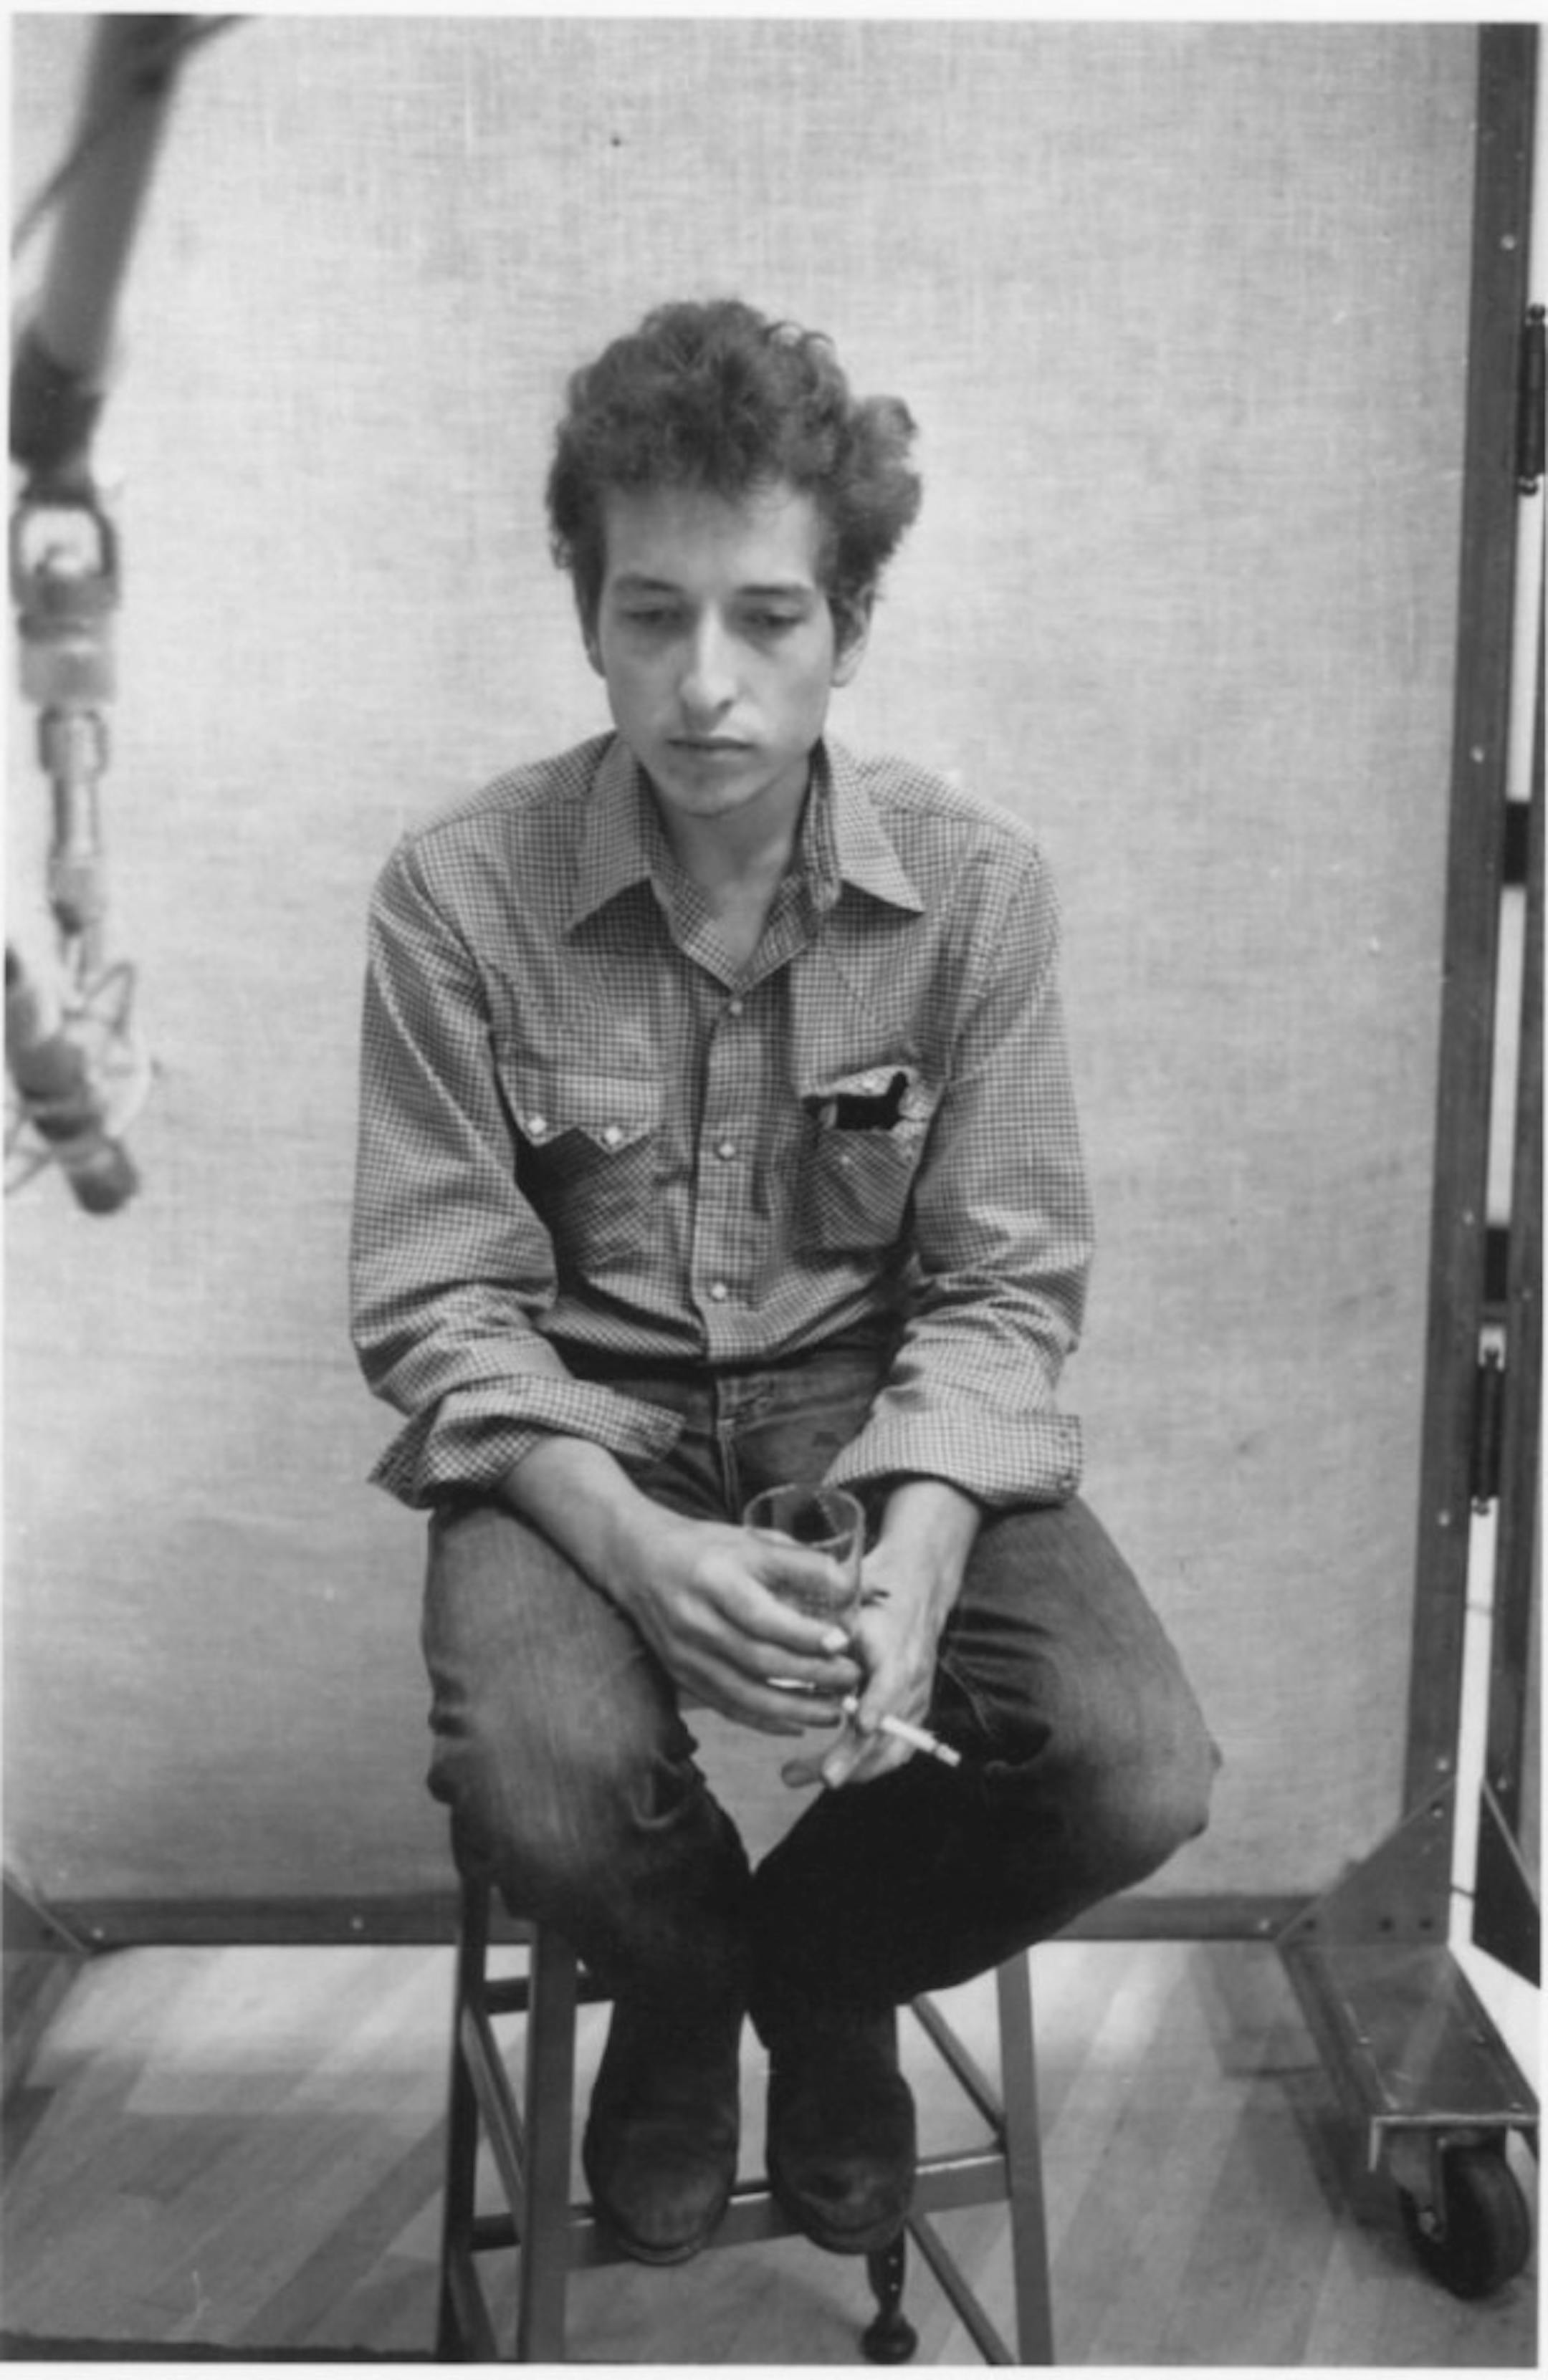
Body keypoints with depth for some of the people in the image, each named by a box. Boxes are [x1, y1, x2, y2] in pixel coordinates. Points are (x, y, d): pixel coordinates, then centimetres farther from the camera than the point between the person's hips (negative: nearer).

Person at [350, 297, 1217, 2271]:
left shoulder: (976, 884, -8)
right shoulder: (459, 892, -12)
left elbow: (1004, 1283, -6)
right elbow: (441, 1302, -10)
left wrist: (918, 1550, -25)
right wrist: (632, 1546, -27)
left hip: (882, 1409, 2)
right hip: (580, 1425, -1)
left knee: (1139, 1775, -21)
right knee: (536, 1779, -31)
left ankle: (822, 1970, 17)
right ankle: (679, 1988, 12)